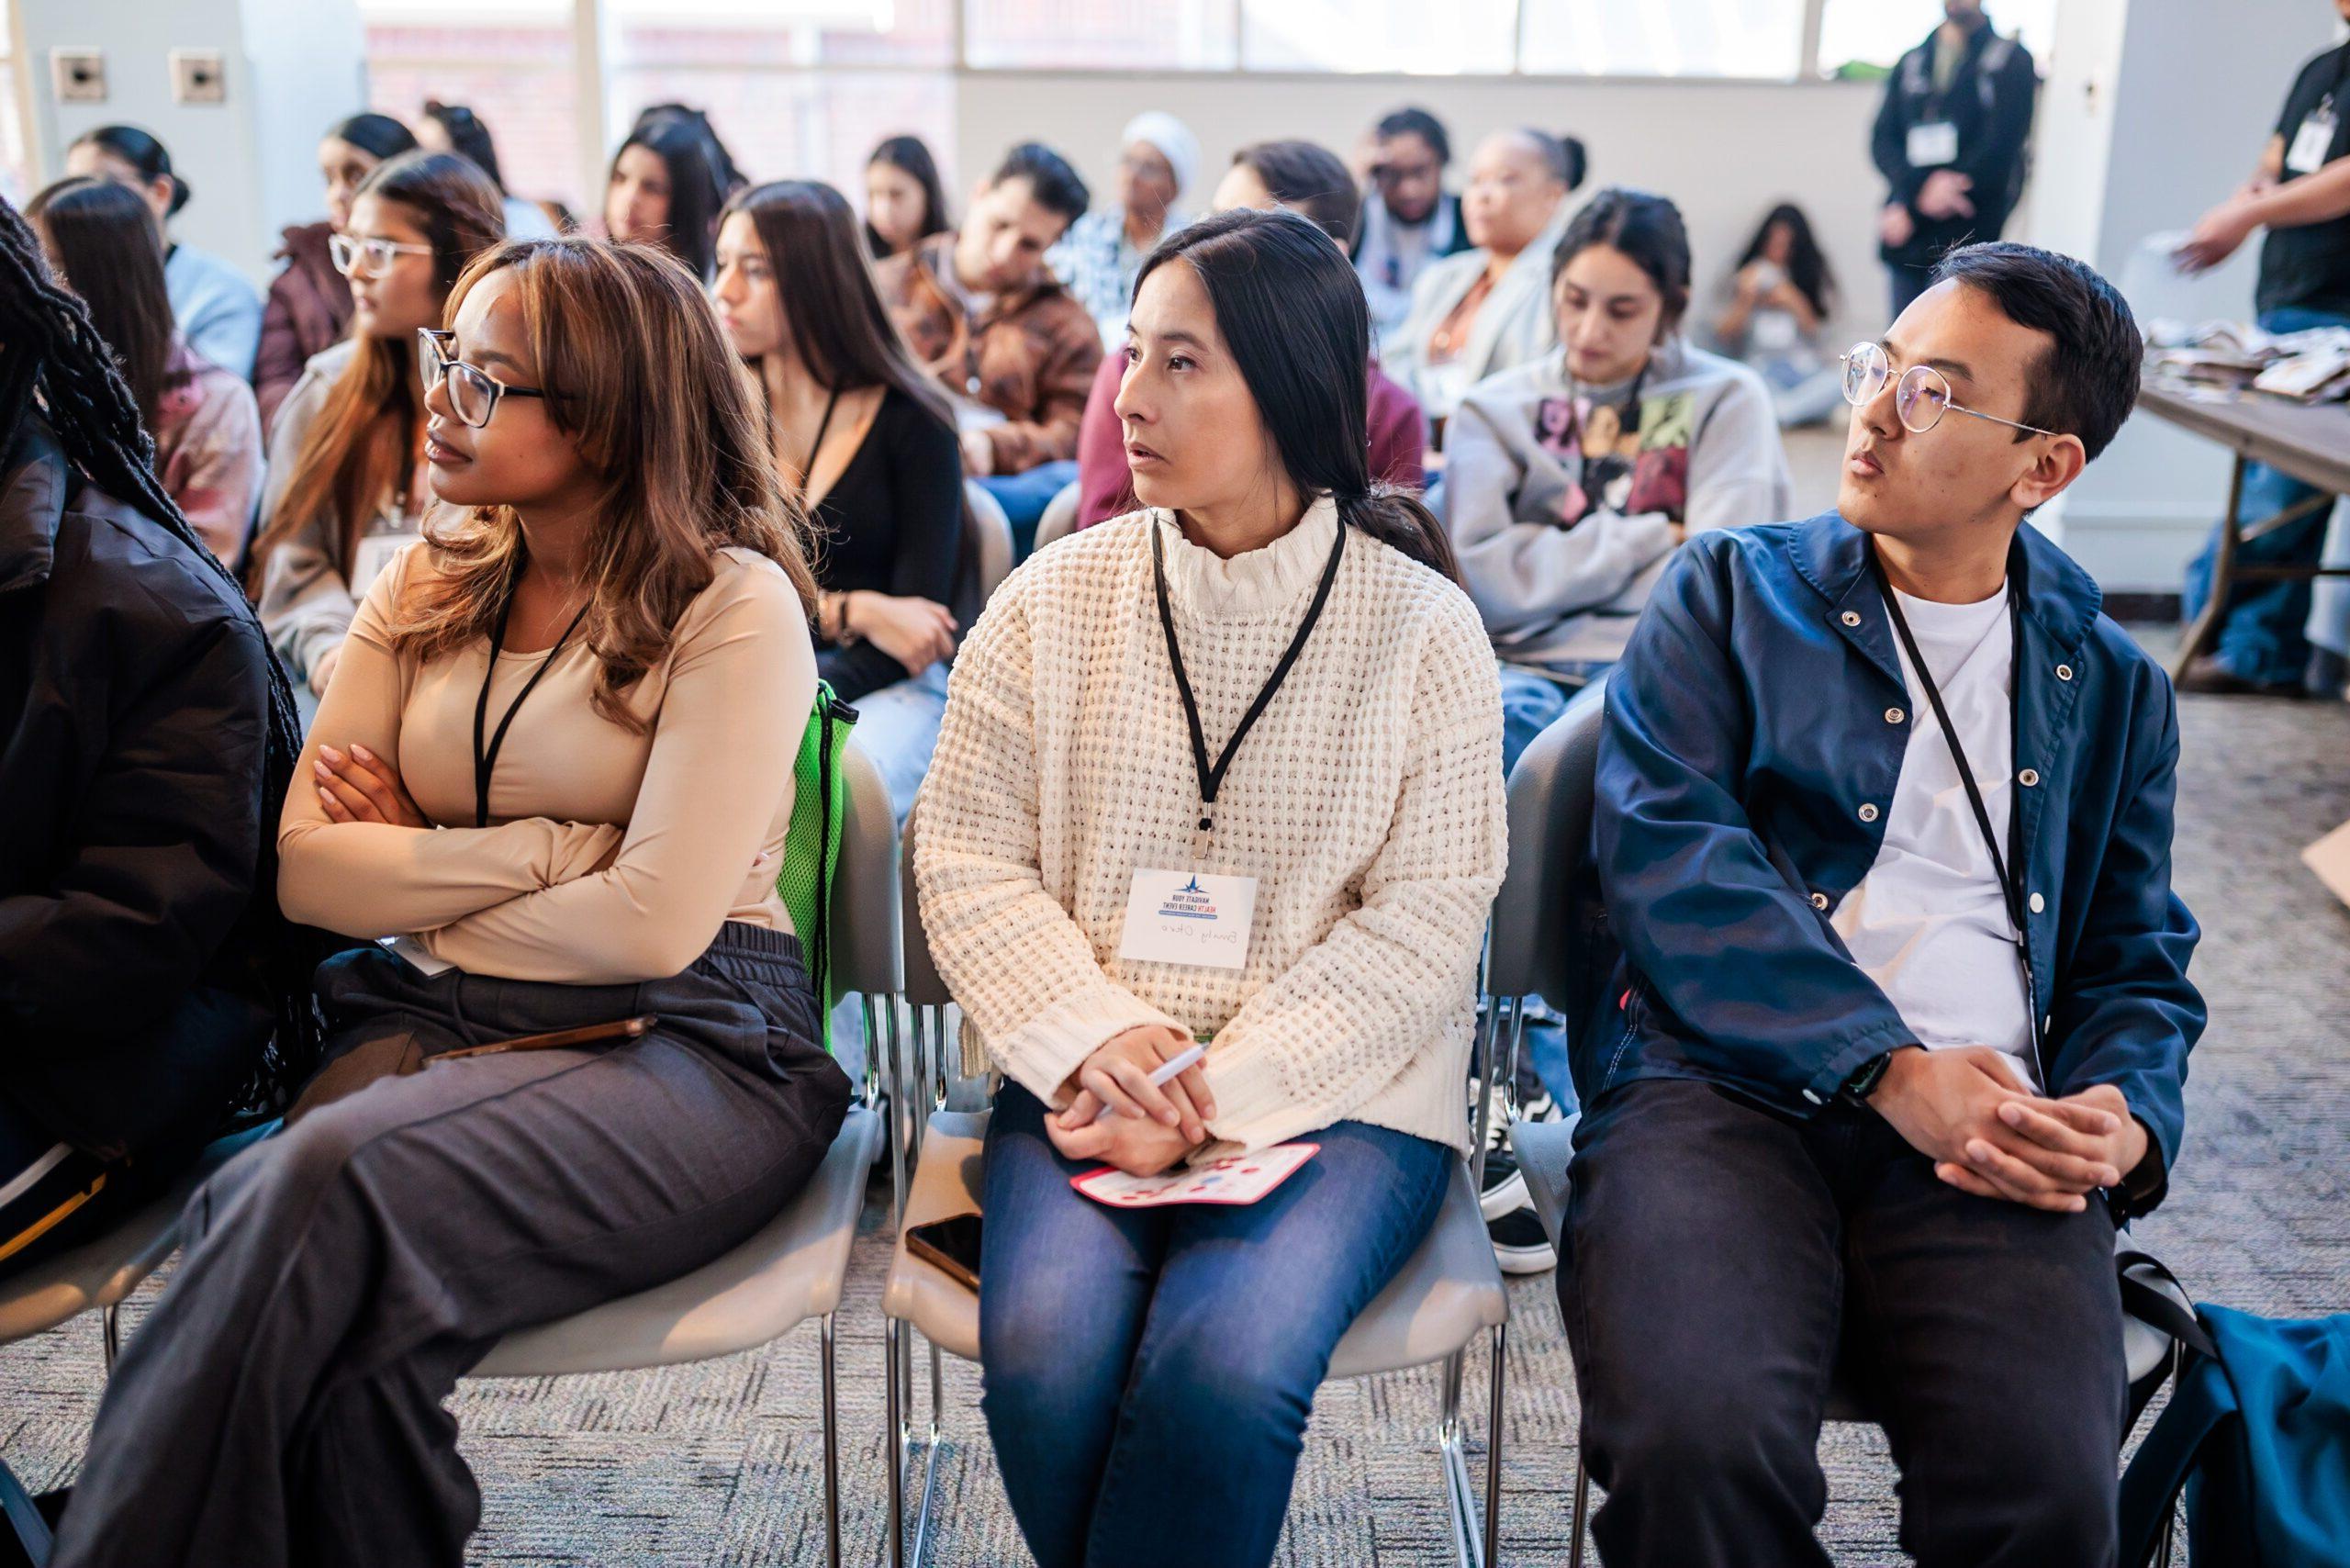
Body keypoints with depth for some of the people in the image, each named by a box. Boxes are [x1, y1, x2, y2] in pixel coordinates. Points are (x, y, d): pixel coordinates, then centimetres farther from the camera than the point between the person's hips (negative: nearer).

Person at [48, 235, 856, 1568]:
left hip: (691, 1047, -4)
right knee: (336, 1310, -30)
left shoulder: (735, 605, -5)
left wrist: (417, 886, 0)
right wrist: (543, 850, -6)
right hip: (430, 1020, 5)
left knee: (331, 1177, -32)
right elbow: (302, 868, 6)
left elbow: (652, 925, -13)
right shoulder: (429, 585, 14)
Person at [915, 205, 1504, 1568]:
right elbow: (968, 854, 4)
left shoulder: (1423, 626, -2)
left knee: (1226, 1370, -29)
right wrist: (1097, 1038, -13)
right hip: (1086, 1083, 2)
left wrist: (1215, 1092, -15)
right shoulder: (1054, 599, 6)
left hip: (1339, 1095, -2)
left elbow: (1424, 923, -5)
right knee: (1048, 1352, -24)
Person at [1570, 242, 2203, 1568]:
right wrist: (1888, 1069, -14)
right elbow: (1667, 856, -3)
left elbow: (2139, 959, 22)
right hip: (1725, 1079, -2)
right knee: (1697, 1444, -29)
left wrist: (2125, 1123, -3)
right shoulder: (1731, 593, 12)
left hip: (1991, 1134, 2)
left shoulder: (2113, 684, 21)